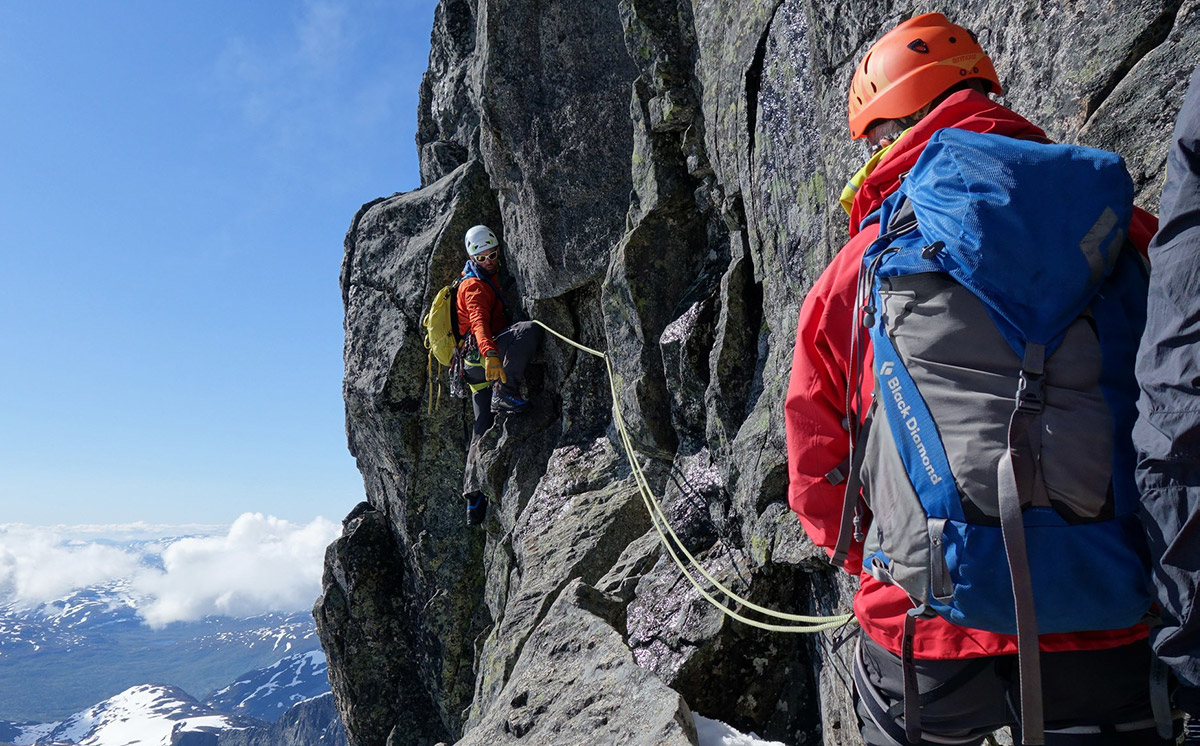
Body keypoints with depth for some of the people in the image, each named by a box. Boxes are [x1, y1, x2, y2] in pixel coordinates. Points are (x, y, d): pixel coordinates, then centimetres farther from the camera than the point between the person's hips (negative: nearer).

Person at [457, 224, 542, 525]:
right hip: (483, 355, -9)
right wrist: (490, 354, -42)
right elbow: (479, 322, -26)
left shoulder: (488, 278, 25)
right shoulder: (475, 285, -7)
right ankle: (505, 394, -33)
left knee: (483, 428, 7)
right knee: (530, 329, -28)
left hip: (480, 363, 9)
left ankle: (474, 495, 9)